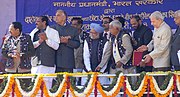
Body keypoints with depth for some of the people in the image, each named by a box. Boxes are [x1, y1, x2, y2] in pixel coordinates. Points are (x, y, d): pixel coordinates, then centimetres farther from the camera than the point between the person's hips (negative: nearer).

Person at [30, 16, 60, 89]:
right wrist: (39, 42, -8)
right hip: (35, 63, 4)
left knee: (46, 83, -8)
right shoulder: (33, 33, 17)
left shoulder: (53, 32, 6)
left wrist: (46, 39, -13)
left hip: (47, 64, -4)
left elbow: (56, 46, -4)